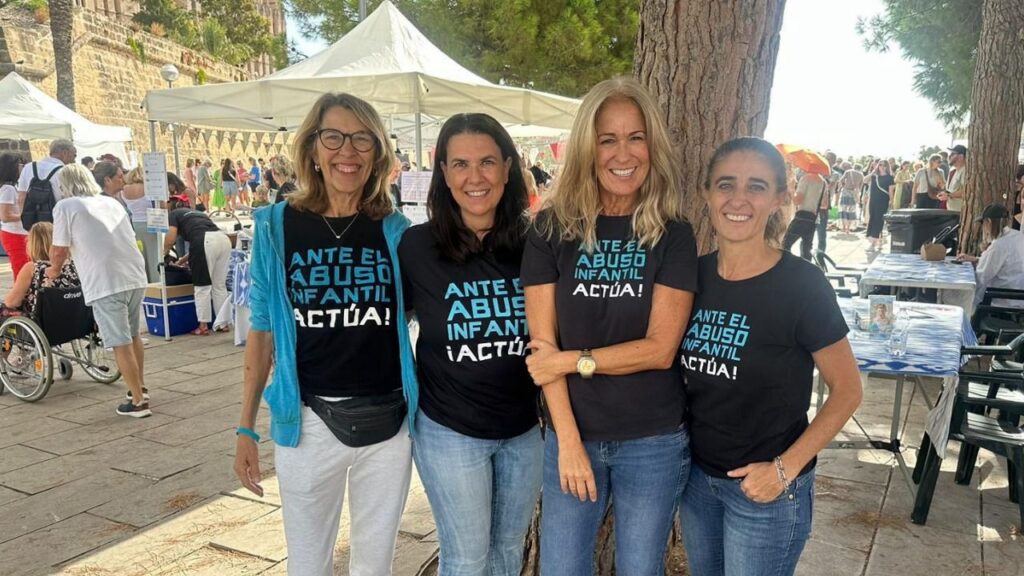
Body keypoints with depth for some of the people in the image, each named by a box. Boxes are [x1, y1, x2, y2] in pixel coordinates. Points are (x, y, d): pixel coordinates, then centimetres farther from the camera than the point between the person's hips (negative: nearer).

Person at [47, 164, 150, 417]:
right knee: (132, 335, 23)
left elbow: (59, 250, 1)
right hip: (135, 276, 7)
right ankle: (140, 387, 35)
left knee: (121, 343, 0)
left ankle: (138, 402, 4)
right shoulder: (112, 202, 19)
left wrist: (54, 270, 23)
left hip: (105, 283, -6)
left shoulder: (66, 206, 1)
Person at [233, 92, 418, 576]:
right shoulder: (277, 226, -3)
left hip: (387, 422, 1)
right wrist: (246, 427, 1)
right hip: (308, 422, -1)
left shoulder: (395, 230, -1)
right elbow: (262, 333, 2)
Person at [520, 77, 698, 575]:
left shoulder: (672, 234, -5)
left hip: (654, 443, 0)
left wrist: (571, 360, -13)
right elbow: (543, 345, -6)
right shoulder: (552, 229, -4)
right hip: (571, 436, 1)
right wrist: (568, 440, -10)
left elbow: (660, 348, -11)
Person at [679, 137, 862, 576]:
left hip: (765, 489, -5)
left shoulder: (801, 285, -17)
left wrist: (785, 468, -16)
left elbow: (847, 391, -11)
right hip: (696, 475, 5)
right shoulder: (694, 274, -4)